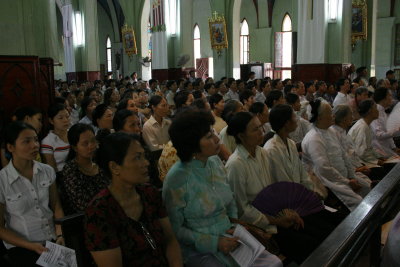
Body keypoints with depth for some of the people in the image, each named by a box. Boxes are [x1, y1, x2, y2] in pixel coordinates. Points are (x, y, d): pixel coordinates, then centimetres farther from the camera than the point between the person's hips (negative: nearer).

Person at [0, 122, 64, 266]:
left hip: (52, 240, 3)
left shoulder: (47, 171, -1)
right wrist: (31, 246, -13)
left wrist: (60, 234, -9)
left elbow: (56, 206, 7)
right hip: (21, 247, -3)